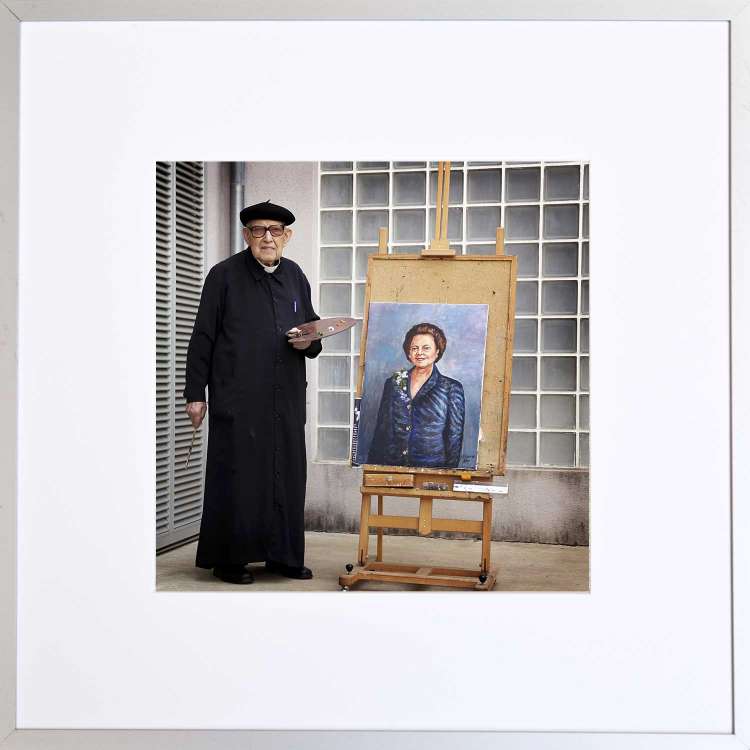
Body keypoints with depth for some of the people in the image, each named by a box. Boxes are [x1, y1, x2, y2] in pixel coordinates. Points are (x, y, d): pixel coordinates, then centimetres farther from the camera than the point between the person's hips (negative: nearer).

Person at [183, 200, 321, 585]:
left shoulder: (295, 276, 14)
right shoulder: (224, 275, 1)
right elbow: (202, 338, 0)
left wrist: (310, 342, -1)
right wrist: (195, 393, -4)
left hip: (286, 398, 5)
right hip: (237, 399, -4)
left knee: (287, 475, 7)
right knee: (236, 477, -1)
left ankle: (284, 556, 19)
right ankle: (229, 560, 11)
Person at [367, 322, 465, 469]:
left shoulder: (451, 388, 4)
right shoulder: (393, 383, 12)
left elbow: (455, 436, 4)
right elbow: (381, 429, 14)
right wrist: (372, 467, 8)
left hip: (432, 469, -2)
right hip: (391, 466, 2)